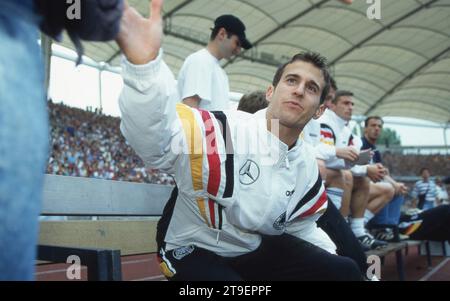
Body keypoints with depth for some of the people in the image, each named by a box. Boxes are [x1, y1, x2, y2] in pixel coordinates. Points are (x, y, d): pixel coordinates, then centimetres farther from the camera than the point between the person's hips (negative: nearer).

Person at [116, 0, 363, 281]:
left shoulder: (307, 167, -2)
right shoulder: (225, 130, -26)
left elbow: (301, 227, 14)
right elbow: (153, 139, -46)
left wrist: (335, 264, 2)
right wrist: (144, 63, -62)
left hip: (256, 250, 6)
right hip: (193, 250, -6)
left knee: (345, 271, -6)